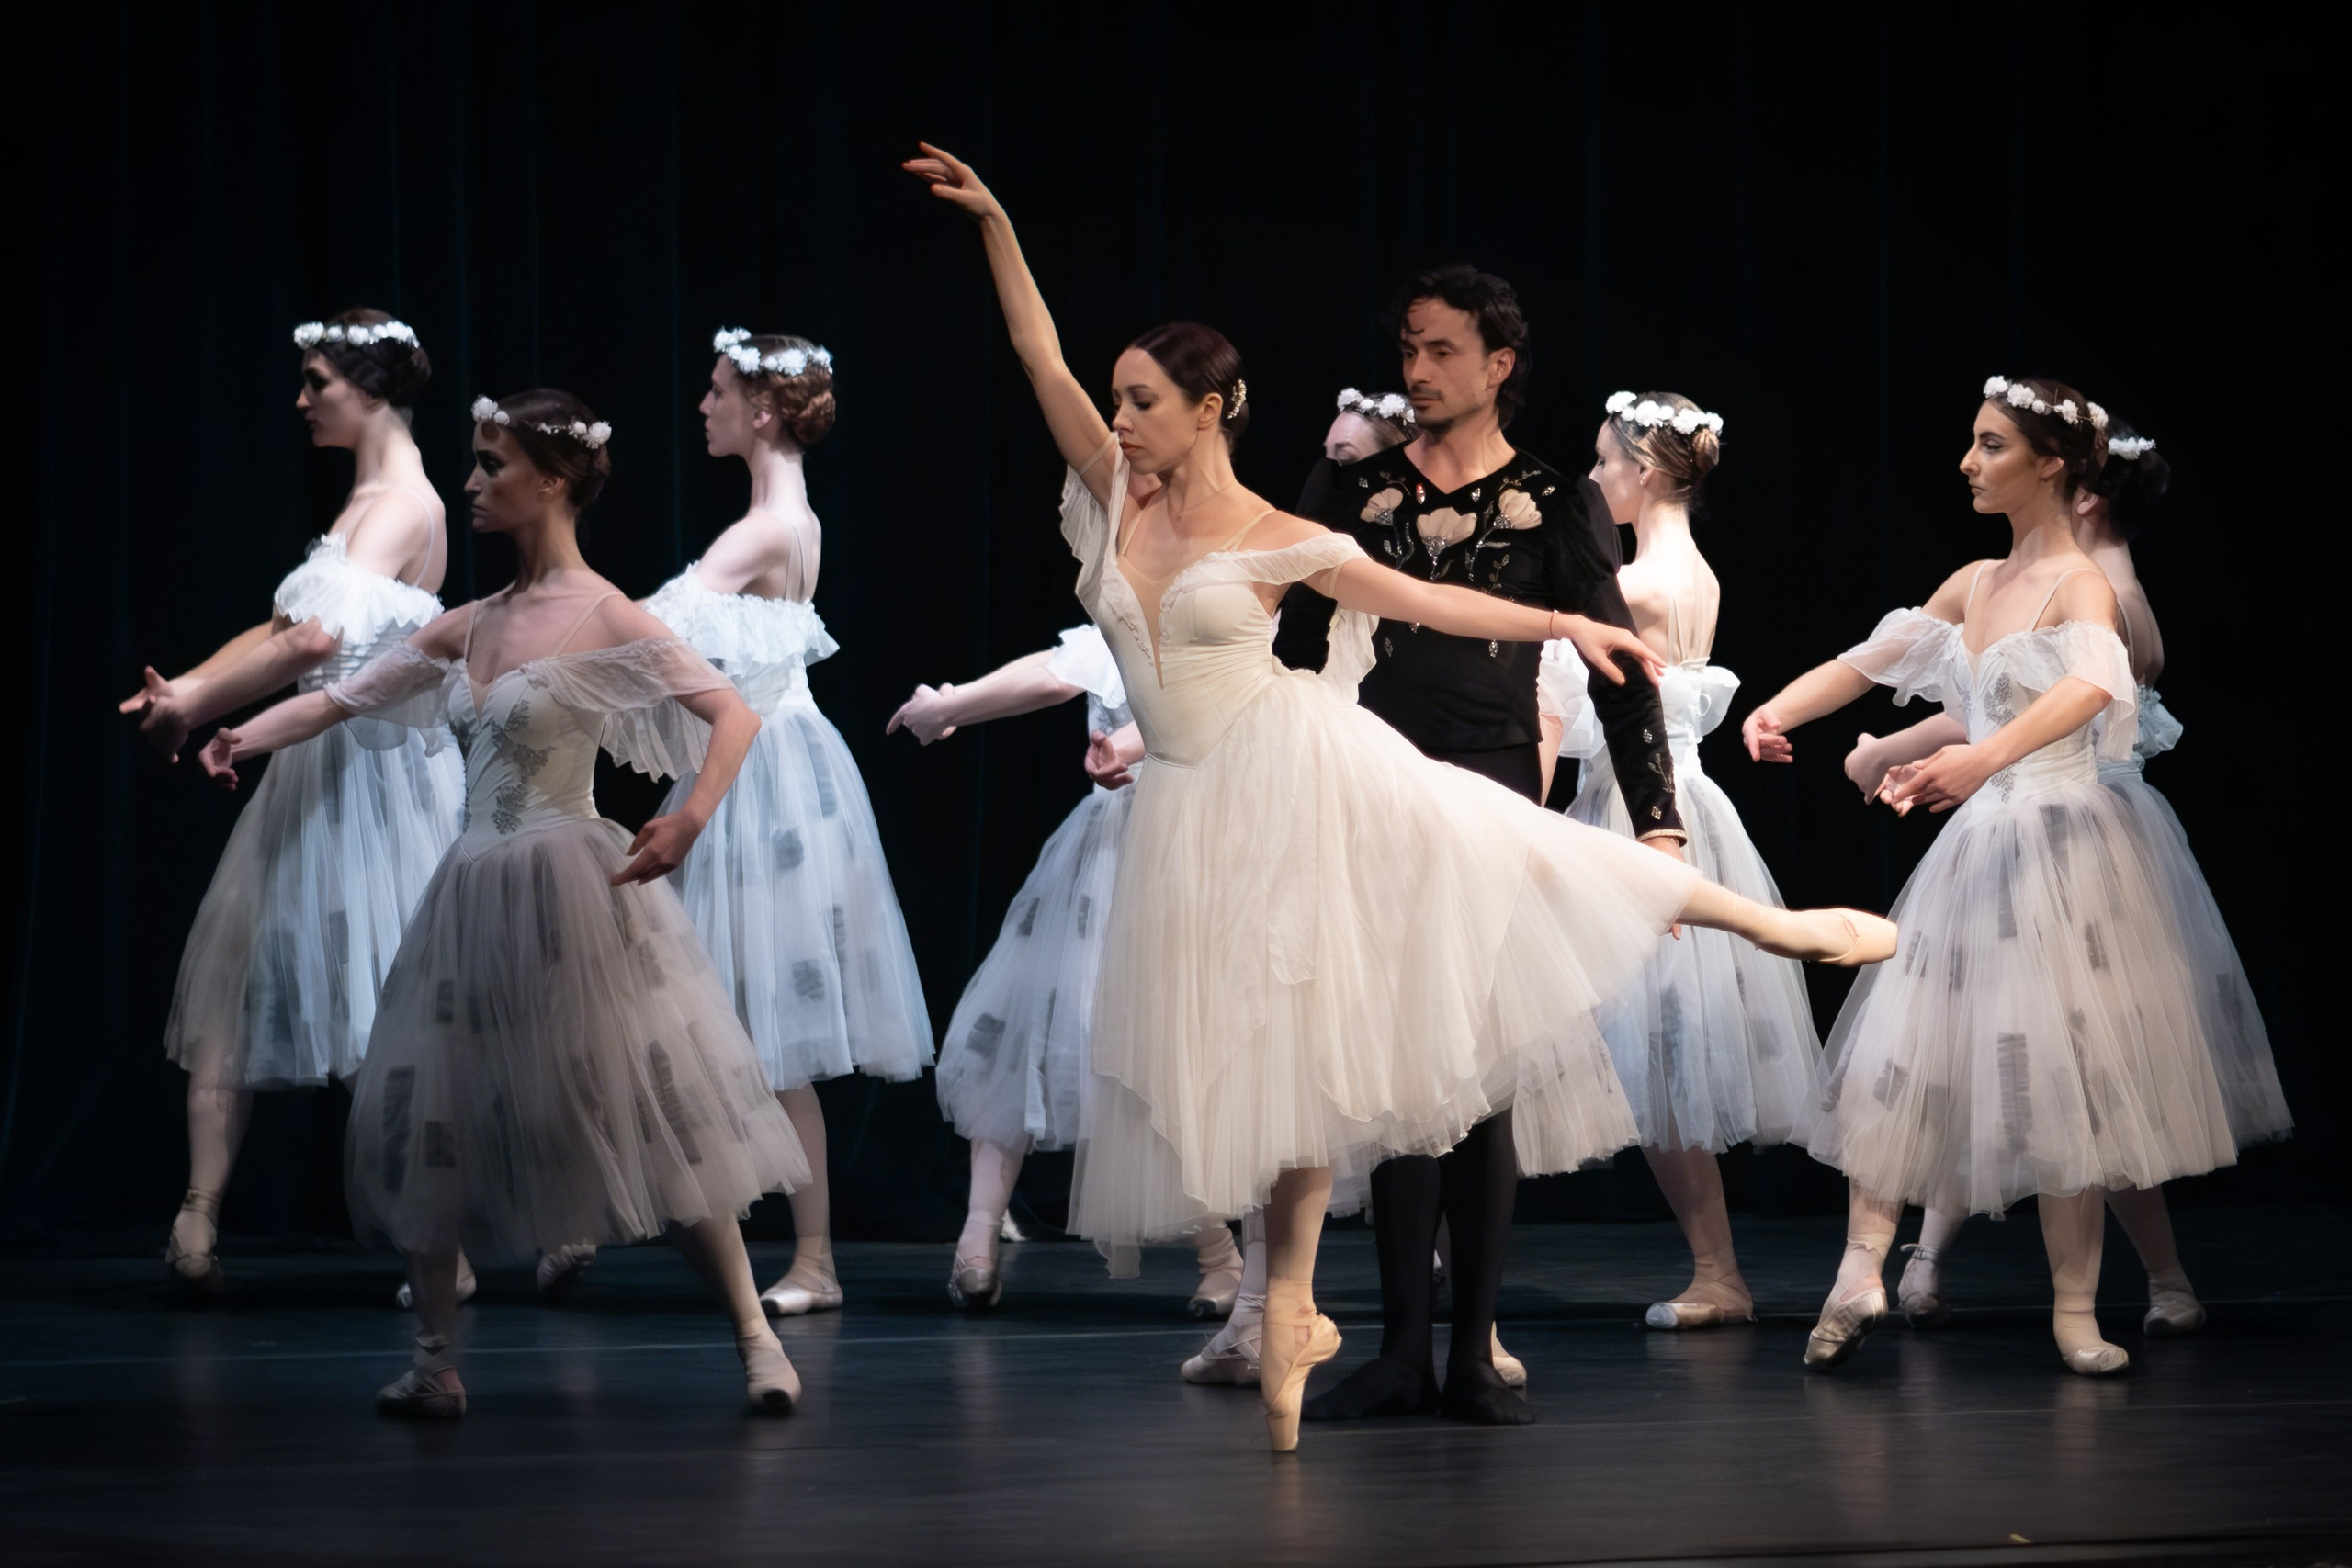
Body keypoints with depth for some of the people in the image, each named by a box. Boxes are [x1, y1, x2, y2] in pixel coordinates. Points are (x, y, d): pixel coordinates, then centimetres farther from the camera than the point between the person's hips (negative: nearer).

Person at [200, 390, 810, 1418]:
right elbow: (343, 699, 11)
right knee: (430, 1118, 5)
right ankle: (435, 1365, 13)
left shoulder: (604, 619, -7)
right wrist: (244, 737, -6)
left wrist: (691, 819, -27)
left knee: (652, 1112, -7)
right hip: (474, 897, 7)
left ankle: (757, 1342, -2)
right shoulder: (471, 627, 11)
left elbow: (734, 714, -12)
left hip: (571, 888, -7)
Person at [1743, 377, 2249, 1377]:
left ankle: (2074, 1310, 4)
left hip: (2058, 841, -7)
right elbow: (1869, 660, 12)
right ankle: (1861, 1275, -1)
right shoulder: (1976, 584, 12)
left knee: (2062, 1071, -3)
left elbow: (2091, 686, -32)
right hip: (1972, 844, 7)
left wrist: (1983, 759, -48)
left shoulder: (2080, 585, -12)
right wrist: (1779, 708, -8)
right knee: (1894, 1058, 0)